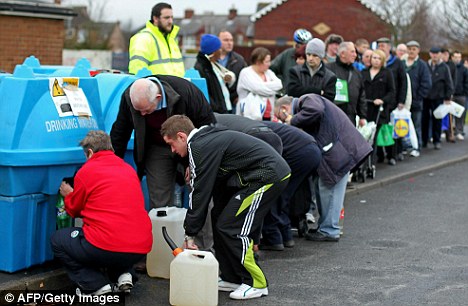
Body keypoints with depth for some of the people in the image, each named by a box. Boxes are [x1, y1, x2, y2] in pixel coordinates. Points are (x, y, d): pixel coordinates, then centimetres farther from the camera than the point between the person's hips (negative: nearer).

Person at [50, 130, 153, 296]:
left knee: (57, 240, 16)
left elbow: (74, 210, 14)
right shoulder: (129, 169, 17)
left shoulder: (86, 171, 0)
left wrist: (68, 195, 37)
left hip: (107, 247, -7)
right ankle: (123, 274, 13)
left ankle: (97, 285, 1)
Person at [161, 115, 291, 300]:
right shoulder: (208, 139, 16)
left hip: (268, 176, -10)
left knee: (229, 228, -7)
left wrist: (190, 234, -6)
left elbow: (200, 191, -14)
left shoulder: (201, 147, -14)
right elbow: (214, 187, 17)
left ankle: (256, 284, 4)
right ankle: (232, 279, 19)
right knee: (219, 218, 13)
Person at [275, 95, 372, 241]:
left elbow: (316, 111, -31)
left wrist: (293, 121, -18)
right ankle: (325, 225, 22)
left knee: (329, 187, -7)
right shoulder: (302, 107, 22)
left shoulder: (306, 99, -7)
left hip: (340, 148, -11)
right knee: (321, 185, 15)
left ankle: (329, 231, -1)